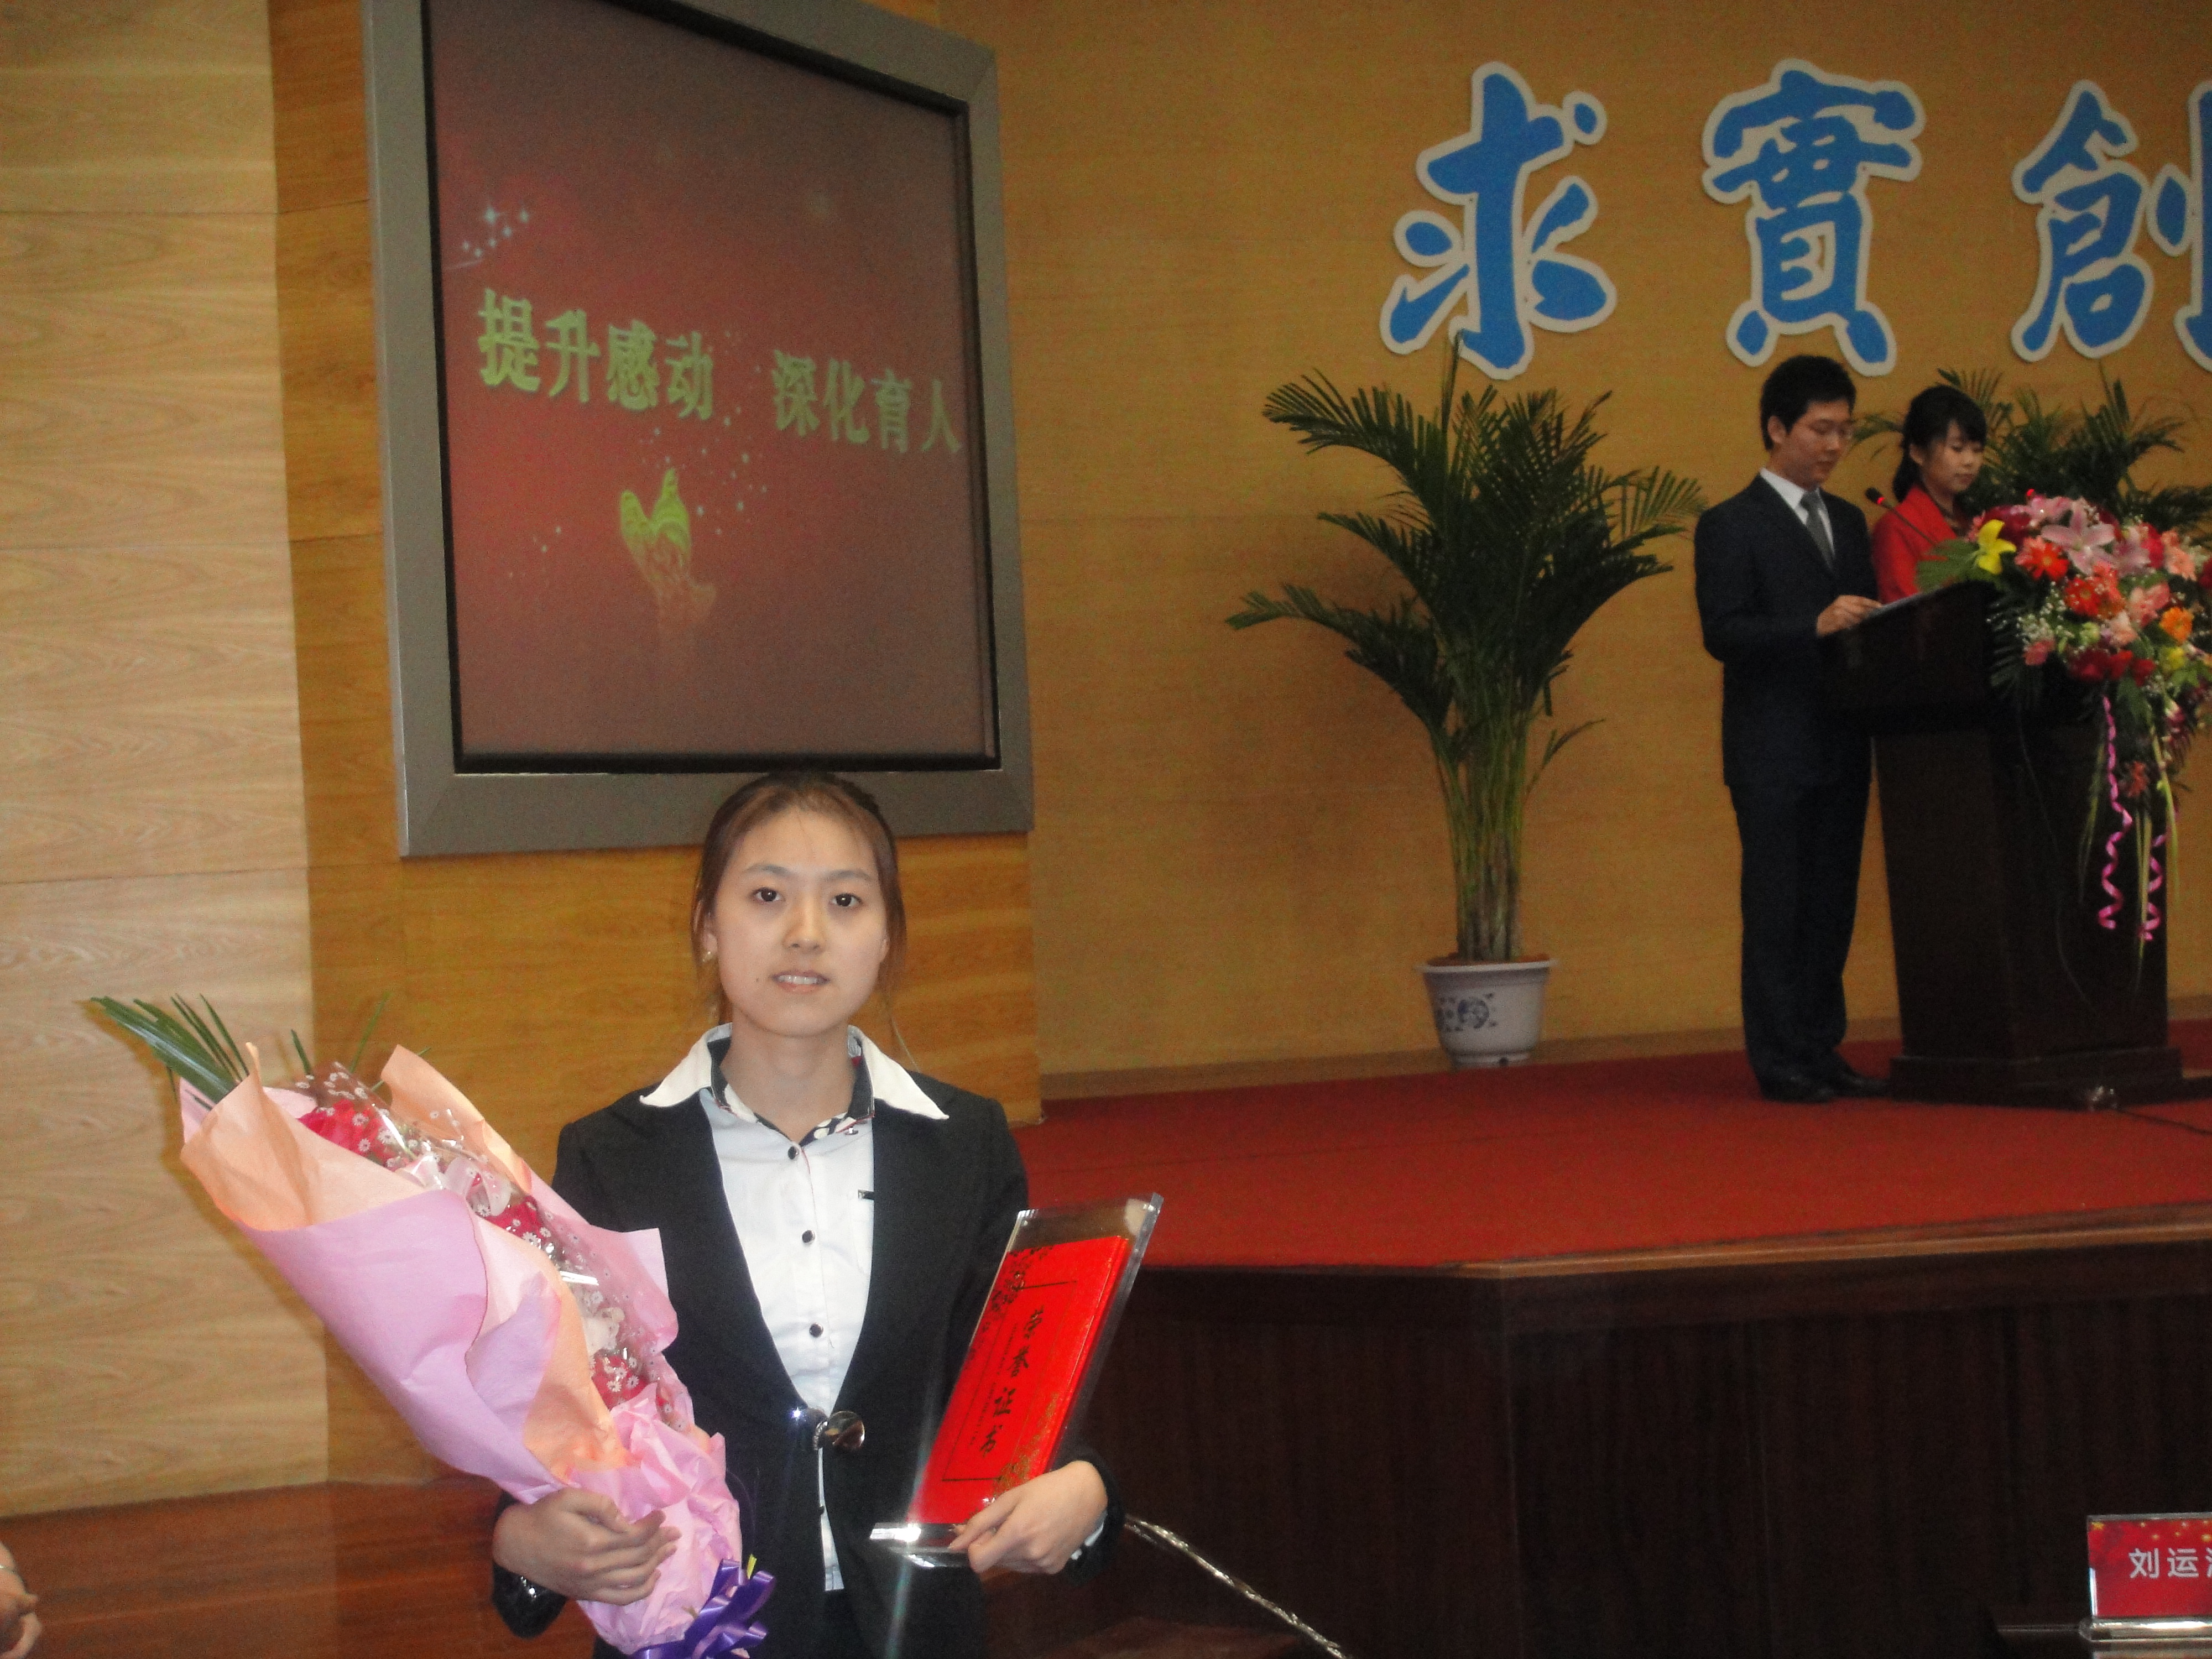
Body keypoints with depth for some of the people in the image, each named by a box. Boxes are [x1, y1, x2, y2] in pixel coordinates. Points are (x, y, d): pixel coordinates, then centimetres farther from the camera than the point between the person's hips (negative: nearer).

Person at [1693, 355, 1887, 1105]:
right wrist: (1815, 626, -24)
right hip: (1773, 751, -6)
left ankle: (1821, 1049, 16)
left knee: (1832, 904, 9)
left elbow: (1867, 623, 20)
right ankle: (1780, 1061, 3)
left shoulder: (1848, 521, 17)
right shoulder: (1731, 525, -4)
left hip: (1841, 744, 6)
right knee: (1776, 906, -2)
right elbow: (1723, 633, -14)